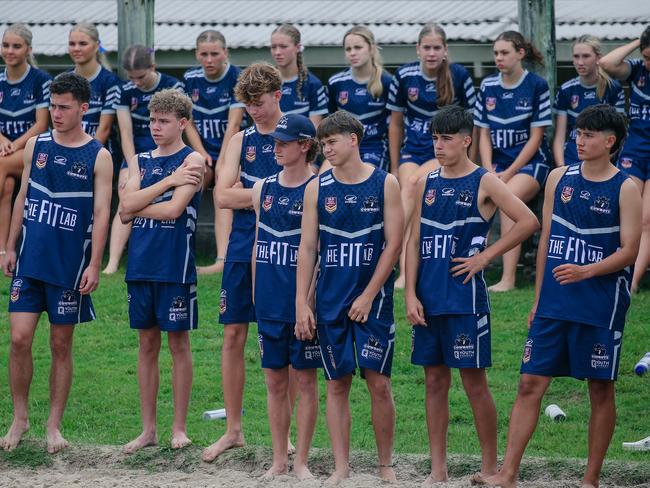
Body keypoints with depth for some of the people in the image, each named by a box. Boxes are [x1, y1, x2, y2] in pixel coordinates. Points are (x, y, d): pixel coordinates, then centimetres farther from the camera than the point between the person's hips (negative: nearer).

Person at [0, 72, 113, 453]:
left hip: (69, 265, -2)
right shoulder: (36, 146, 7)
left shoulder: (98, 157, -3)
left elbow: (101, 213, -6)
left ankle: (55, 426, 14)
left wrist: (94, 265, -13)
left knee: (61, 345, 5)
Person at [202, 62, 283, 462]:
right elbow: (223, 195, 0)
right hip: (242, 249, 4)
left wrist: (247, 194, -11)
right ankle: (233, 430, 14)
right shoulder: (241, 140, 10)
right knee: (233, 336, 5)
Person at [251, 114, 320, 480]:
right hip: (270, 301, 5)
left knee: (305, 379, 3)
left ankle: (301, 460, 10)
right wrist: (256, 293, 12)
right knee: (275, 381, 9)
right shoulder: (264, 188, 8)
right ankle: (279, 460, 17)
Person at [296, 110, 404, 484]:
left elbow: (394, 244, -5)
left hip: (373, 300, -2)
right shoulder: (318, 188, 5)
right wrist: (302, 303, -2)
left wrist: (368, 296, -11)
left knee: (379, 382, -3)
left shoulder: (385, 184, -2)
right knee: (337, 383, 4)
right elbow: (307, 247, 5)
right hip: (331, 300, 2)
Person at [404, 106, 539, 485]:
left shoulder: (484, 183, -4)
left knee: (474, 381, -2)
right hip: (428, 300, 5)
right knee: (435, 382, 8)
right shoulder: (427, 184, 11)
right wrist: (411, 294, 0)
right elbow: (415, 241, 9)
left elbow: (529, 222, -12)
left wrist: (485, 256, -11)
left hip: (466, 298, -5)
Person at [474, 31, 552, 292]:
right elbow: (484, 134, 11)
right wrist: (489, 171, -6)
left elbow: (536, 137, -5)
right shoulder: (488, 86, 9)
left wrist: (509, 173, -12)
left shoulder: (536, 85, -4)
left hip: (531, 162, -4)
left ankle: (508, 279, -36)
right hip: (497, 162, 4)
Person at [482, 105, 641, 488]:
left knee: (601, 389, 4)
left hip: (601, 308, -4)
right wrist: (538, 299, 14)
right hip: (554, 307, 4)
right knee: (531, 384, 0)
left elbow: (629, 250, -9)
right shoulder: (560, 179, 9)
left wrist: (586, 271, -24)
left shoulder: (625, 189, -4)